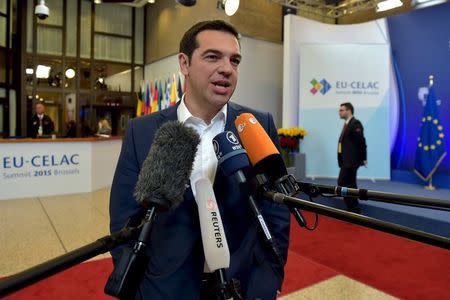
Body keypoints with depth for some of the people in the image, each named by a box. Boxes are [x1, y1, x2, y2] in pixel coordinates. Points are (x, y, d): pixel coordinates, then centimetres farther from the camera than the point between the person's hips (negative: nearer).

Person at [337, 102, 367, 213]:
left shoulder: (355, 123, -13)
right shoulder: (347, 124, 16)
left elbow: (361, 141, -16)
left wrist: (363, 158, -13)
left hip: (351, 160, -10)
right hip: (347, 160, 10)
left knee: (342, 183, -11)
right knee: (350, 185, 14)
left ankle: (354, 209, -3)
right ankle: (354, 209, 24)